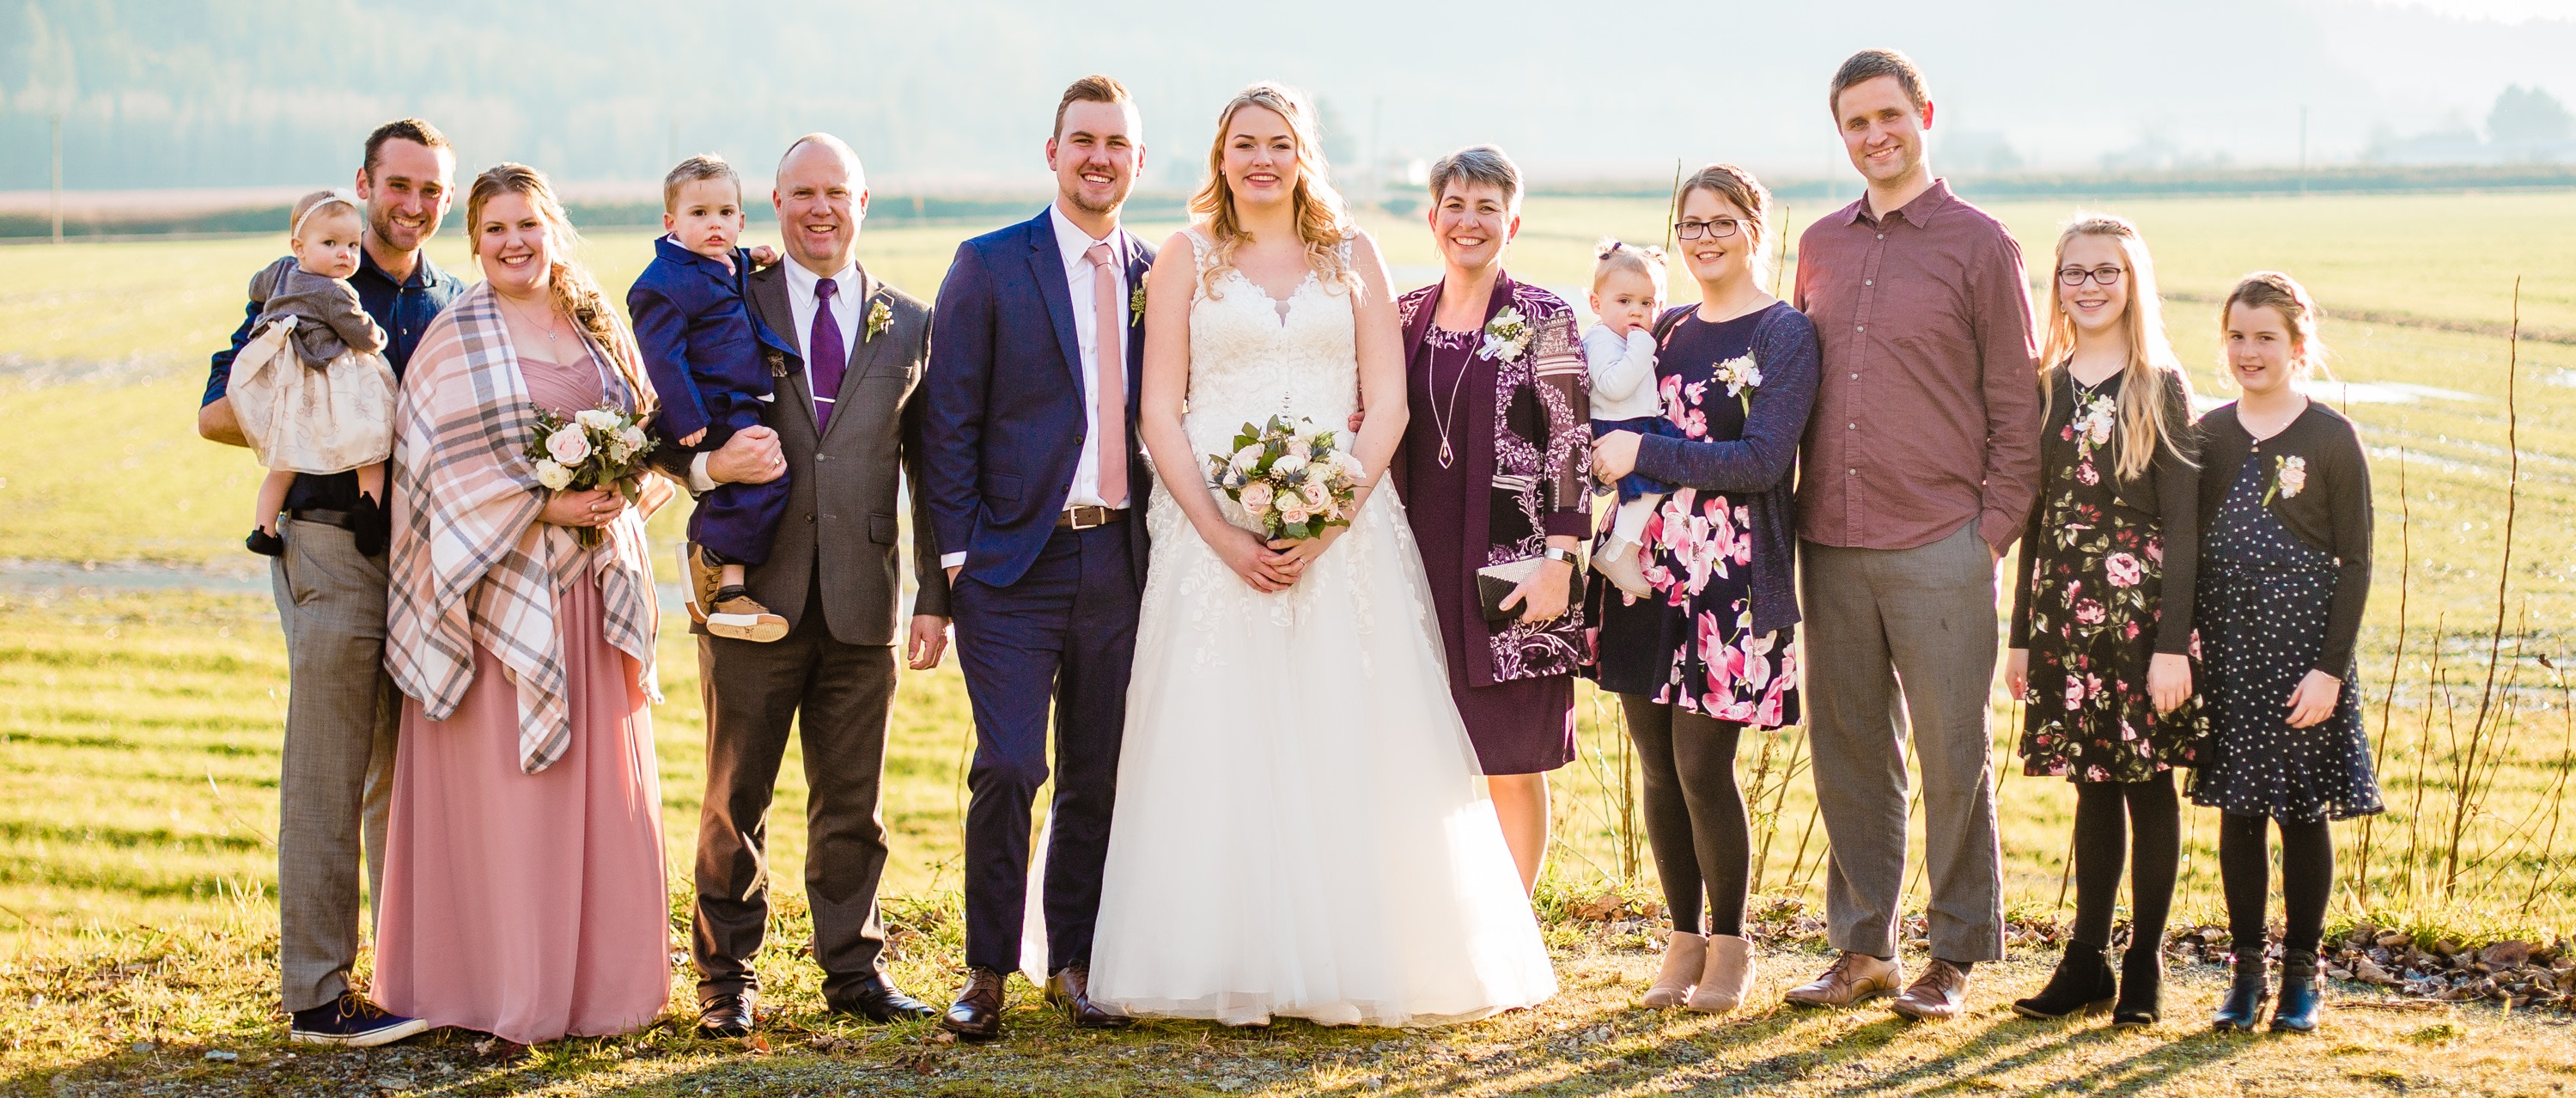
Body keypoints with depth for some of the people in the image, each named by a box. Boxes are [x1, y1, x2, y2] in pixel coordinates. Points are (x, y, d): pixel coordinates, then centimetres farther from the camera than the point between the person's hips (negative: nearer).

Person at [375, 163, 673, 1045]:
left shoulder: (594, 324, 13)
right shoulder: (457, 341, -4)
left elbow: (643, 432, 17)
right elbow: (451, 468, -10)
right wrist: (546, 507, -18)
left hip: (592, 580, 5)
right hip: (501, 583, -5)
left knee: (601, 780, 6)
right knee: (503, 786, -3)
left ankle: (597, 981, 16)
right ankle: (509, 996, 4)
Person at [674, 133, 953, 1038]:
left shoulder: (909, 325, 11)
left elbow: (928, 470, 11)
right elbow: (673, 435, 4)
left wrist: (936, 594, 7)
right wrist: (710, 465, -19)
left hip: (861, 600, 2)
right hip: (753, 591, -1)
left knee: (852, 803, 8)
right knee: (736, 801, 5)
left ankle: (854, 970, 19)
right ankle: (726, 977, 16)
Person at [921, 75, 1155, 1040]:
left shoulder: (1157, 278, 10)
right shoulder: (988, 266, -1)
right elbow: (949, 421, -3)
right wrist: (958, 553, -8)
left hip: (1120, 557, 4)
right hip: (1016, 560, -3)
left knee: (1098, 776, 9)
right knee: (1008, 769, -8)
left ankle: (1074, 961, 21)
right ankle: (987, 969, 5)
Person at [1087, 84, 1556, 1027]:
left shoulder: (1352, 256, 11)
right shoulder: (1187, 258, 8)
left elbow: (1387, 402, 4)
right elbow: (1159, 411, 2)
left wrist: (1331, 520, -10)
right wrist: (1221, 534, -11)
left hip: (1344, 532, 1)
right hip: (1212, 530, -1)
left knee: (1349, 746, -2)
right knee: (1219, 747, -4)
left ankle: (1360, 963, 5)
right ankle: (1230, 971, 1)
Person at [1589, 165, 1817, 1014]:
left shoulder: (1784, 333, -3)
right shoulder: (1666, 331, 16)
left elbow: (1763, 460, -13)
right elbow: (1625, 437, 22)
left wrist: (1646, 453, -13)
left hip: (1735, 578, -5)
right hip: (1648, 567, 5)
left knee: (1703, 766, -6)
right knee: (1660, 767, 6)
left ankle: (1730, 945, 11)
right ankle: (1684, 938, 18)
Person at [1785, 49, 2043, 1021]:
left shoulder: (1979, 244, 0)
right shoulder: (1820, 246, 14)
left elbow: (2016, 402, 0)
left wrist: (1995, 526, -7)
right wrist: (1796, 517, 10)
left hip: (1940, 548, -4)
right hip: (1830, 545, 4)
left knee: (1953, 754, 1)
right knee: (1849, 749, 9)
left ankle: (1956, 956, 11)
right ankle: (1863, 947, 19)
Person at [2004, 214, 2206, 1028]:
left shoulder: (2161, 387, -3)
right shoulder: (2047, 387, 9)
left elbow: (2182, 524, -7)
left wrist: (2173, 642, -13)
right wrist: (2021, 634, 11)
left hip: (2143, 606, -4)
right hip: (2068, 608, 4)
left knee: (2147, 779, 2)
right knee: (2092, 782, 9)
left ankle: (2144, 965, 12)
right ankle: (2086, 962, 15)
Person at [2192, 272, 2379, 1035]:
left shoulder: (2332, 440, -4)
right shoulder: (2209, 436, 7)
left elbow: (2354, 563, -5)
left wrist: (2331, 666, -12)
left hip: (2303, 644, -3)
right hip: (2225, 646, 3)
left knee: (2304, 810, 3)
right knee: (2238, 810, 6)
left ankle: (2302, 974, 15)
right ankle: (2246, 969, 16)